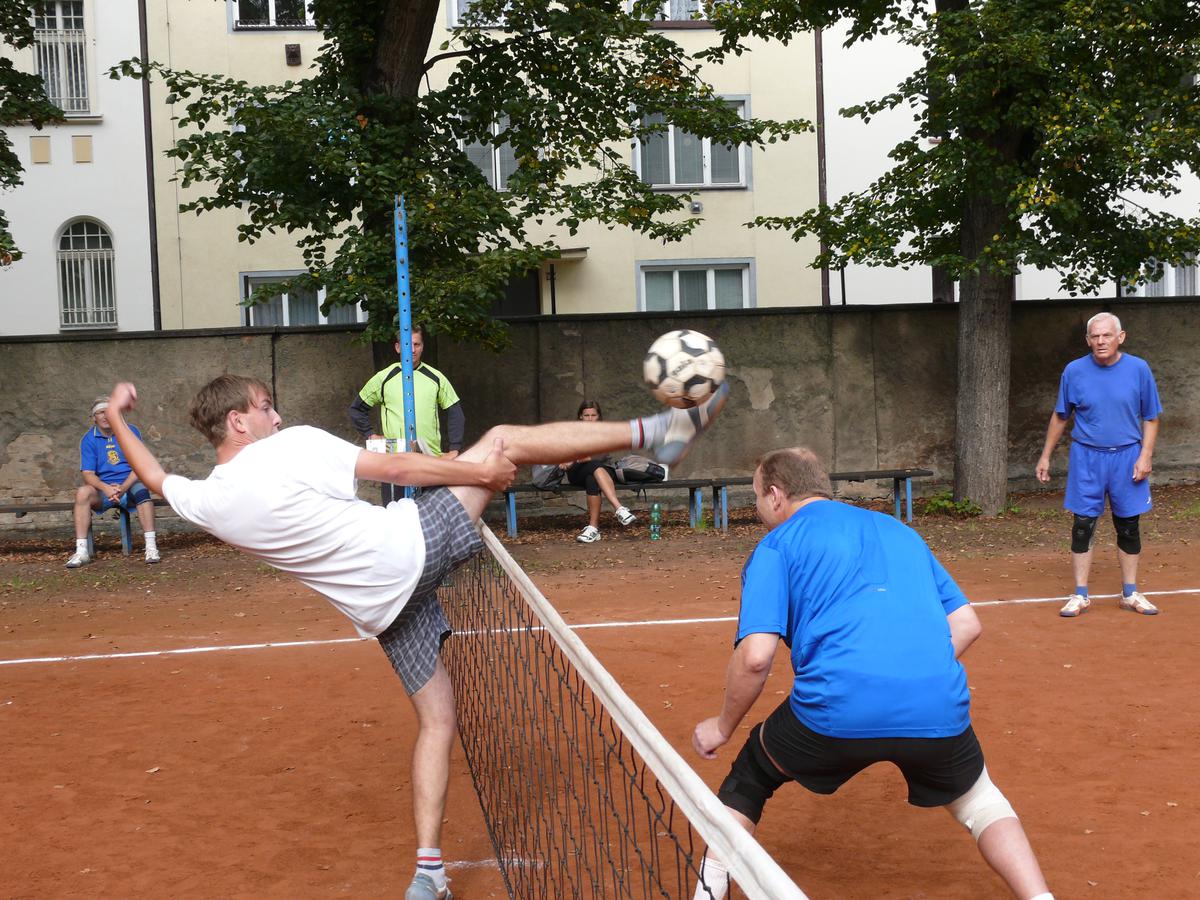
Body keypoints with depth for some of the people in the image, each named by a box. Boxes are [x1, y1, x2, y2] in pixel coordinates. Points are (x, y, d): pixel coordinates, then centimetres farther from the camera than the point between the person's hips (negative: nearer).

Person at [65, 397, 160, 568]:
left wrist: (123, 487, -22)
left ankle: (151, 548, -39)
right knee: (82, 493, -30)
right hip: (102, 489, 1)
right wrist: (106, 488, -25)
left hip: (129, 485, -1)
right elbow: (88, 474, -4)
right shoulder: (89, 440, 4)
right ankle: (81, 552, -31)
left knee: (141, 489, -35)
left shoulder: (130, 432, 2)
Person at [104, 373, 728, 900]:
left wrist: (116, 417, 37)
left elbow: (153, 476, 22)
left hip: (381, 609, 5)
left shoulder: (206, 503, 2)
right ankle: (653, 433, 3)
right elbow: (397, 469, -10)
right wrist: (480, 472, -1)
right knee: (504, 438, 6)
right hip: (413, 543, -5)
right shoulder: (293, 446, -14)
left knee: (436, 721, 17)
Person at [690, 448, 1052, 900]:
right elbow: (966, 623, 23)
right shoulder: (900, 531, 27)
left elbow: (755, 657, -1)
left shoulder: (775, 546, 11)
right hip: (939, 710, 4)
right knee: (977, 799, 34)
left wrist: (723, 726, 14)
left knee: (748, 778, 27)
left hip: (834, 711, -3)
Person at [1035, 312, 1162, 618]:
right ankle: (1080, 595, 7)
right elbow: (1059, 417, 9)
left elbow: (1150, 419, 4)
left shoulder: (1138, 369, -3)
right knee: (1083, 526, -1)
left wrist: (1145, 456, -7)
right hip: (1086, 458, 0)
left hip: (1127, 457, 0)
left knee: (1128, 526, 8)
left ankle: (1130, 593, 20)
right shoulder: (1074, 371, -2)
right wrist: (1045, 457, 9)